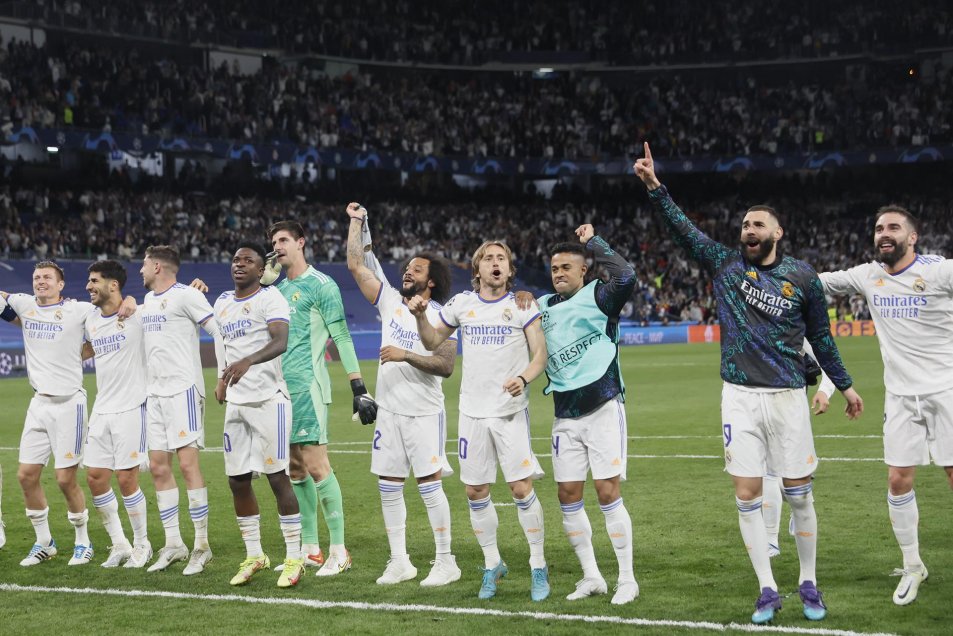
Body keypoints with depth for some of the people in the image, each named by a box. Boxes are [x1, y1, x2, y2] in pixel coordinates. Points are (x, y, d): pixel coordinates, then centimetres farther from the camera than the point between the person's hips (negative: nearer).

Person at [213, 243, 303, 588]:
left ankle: (293, 557, 3)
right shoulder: (222, 303, 14)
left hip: (269, 400, -7)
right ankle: (254, 555, 21)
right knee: (238, 481, 8)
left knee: (277, 477, -6)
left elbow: (280, 342, -24)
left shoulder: (270, 298, -8)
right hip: (236, 403, 7)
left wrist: (247, 362, -39)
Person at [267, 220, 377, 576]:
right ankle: (310, 549, 15)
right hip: (280, 387, 8)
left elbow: (341, 337, -8)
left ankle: (338, 551, -5)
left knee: (316, 466, -11)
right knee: (295, 470, 8)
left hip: (307, 385, -8)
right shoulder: (278, 288, 18)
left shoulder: (321, 285, -4)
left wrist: (359, 388, -12)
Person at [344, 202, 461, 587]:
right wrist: (357, 222, 7)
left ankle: (446, 562, 4)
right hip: (389, 411, 5)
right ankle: (399, 561, 15)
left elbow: (445, 365, -15)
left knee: (429, 486, -5)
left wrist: (406, 355, -22)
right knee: (389, 487, 6)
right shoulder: (391, 302, 9)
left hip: (424, 414, -5)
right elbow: (356, 265, 7)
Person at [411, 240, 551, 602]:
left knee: (521, 488, -9)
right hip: (472, 411, 3)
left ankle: (538, 567, 4)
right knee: (476, 491, 5)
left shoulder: (522, 305, -1)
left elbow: (540, 353, -4)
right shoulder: (461, 304, 8)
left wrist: (524, 378, -23)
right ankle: (492, 565, 21)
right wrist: (420, 316, -1)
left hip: (511, 411, -3)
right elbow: (432, 343, 18)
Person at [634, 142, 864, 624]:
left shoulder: (802, 277, 2)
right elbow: (682, 229, -2)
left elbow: (821, 337, 12)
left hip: (787, 397, -1)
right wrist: (655, 187, -15)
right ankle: (767, 591, 9)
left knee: (799, 494, 3)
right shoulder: (725, 263, 5)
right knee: (747, 497, -1)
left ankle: (809, 585, 18)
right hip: (740, 398, 1)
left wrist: (844, 385, 17)